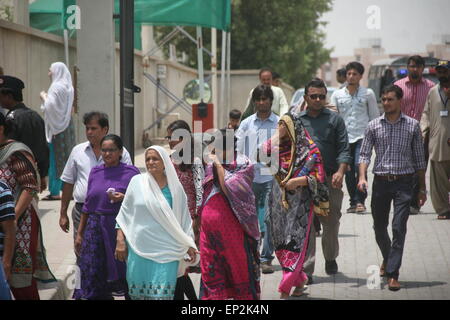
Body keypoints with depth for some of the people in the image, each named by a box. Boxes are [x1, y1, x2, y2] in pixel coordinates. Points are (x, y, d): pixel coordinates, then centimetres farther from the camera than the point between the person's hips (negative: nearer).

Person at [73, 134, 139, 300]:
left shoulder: (130, 172, -1)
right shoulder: (95, 172, 11)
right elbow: (87, 205, 16)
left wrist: (124, 198, -19)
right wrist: (79, 233, 16)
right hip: (96, 228, 4)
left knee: (123, 274, -3)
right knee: (94, 277, 0)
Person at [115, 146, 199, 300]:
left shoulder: (175, 187, 5)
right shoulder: (137, 182, 4)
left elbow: (184, 219, 11)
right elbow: (124, 213, 7)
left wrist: (189, 246, 6)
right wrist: (120, 240, 1)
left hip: (166, 250, -1)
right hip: (139, 247, 1)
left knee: (162, 294, -9)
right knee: (139, 293, 3)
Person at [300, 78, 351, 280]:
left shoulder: (335, 119, 8)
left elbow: (344, 149, 2)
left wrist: (340, 172, -14)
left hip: (330, 180, 0)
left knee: (331, 223, 9)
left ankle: (330, 258, 33)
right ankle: (306, 269, -7)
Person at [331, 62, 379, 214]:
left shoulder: (368, 93, 4)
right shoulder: (337, 95, 9)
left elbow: (374, 116, 8)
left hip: (362, 137, -3)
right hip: (344, 138, 3)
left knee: (360, 166, -20)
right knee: (348, 172, 5)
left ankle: (360, 200, -14)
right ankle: (354, 202, 15)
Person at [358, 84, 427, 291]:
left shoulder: (412, 125, 3)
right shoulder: (374, 126, 5)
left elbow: (419, 159, 7)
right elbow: (365, 154, 3)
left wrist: (422, 188, 8)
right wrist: (362, 177, -14)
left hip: (403, 183, -2)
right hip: (381, 181, 2)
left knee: (399, 227, -12)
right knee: (379, 227, 12)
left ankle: (392, 274, -11)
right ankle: (388, 259, 40)